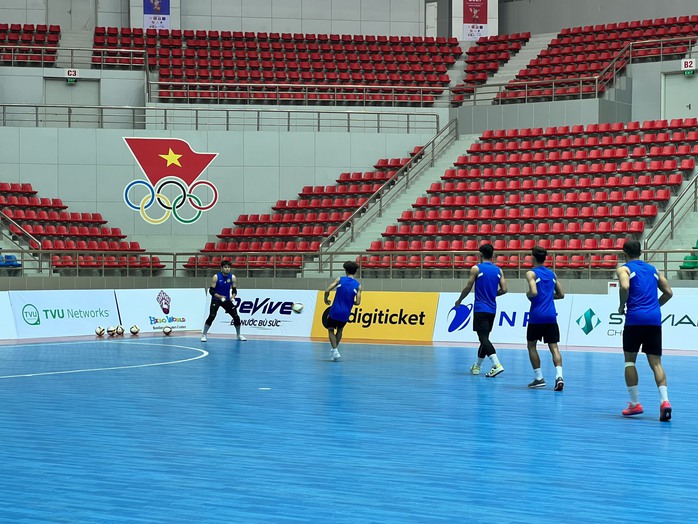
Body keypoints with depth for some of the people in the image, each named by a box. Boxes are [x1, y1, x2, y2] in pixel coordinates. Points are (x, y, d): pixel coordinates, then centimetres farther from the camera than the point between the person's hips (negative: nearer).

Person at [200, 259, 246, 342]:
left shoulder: (232, 278, -6)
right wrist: (219, 296, -31)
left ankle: (239, 335, 20)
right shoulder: (216, 277, -16)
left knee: (236, 317, 0)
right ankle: (203, 335, -11)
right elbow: (211, 290, -16)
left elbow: (234, 290, 0)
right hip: (216, 300, -4)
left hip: (227, 300, 4)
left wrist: (233, 296, -21)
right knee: (211, 316, -22)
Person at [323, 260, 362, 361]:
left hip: (335, 311, -2)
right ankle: (334, 350, 24)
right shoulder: (358, 285, -3)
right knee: (340, 330, 25)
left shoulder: (339, 280, -4)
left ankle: (335, 350, -7)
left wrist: (326, 300, 7)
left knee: (331, 330, 11)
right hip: (345, 314, 2)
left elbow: (327, 291, -12)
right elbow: (357, 302, -8)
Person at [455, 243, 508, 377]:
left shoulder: (476, 269, -7)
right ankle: (477, 366, 26)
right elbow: (504, 289, 3)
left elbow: (468, 288, -6)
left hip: (480, 309, -6)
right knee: (484, 337, 17)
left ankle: (497, 365, -27)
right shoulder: (498, 270, 6)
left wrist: (459, 300, 10)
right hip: (492, 309, 6)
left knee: (483, 338, -10)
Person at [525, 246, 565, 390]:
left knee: (531, 345, 12)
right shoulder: (552, 274, 13)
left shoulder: (531, 273, -5)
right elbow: (561, 294, 18)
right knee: (554, 347, 0)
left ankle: (539, 378, 8)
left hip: (537, 315, -4)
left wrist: (528, 294, 1)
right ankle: (559, 375, -19)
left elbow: (534, 292, -19)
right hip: (551, 316, 4)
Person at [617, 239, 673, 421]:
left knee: (630, 360, 9)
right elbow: (668, 292, 18)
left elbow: (625, 286, -17)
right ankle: (664, 400, -16)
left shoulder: (624, 269, 3)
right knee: (656, 362, 3)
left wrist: (622, 306, -3)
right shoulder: (652, 269, 19)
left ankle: (635, 403, 5)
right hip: (654, 319, 4)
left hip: (635, 318, -4)